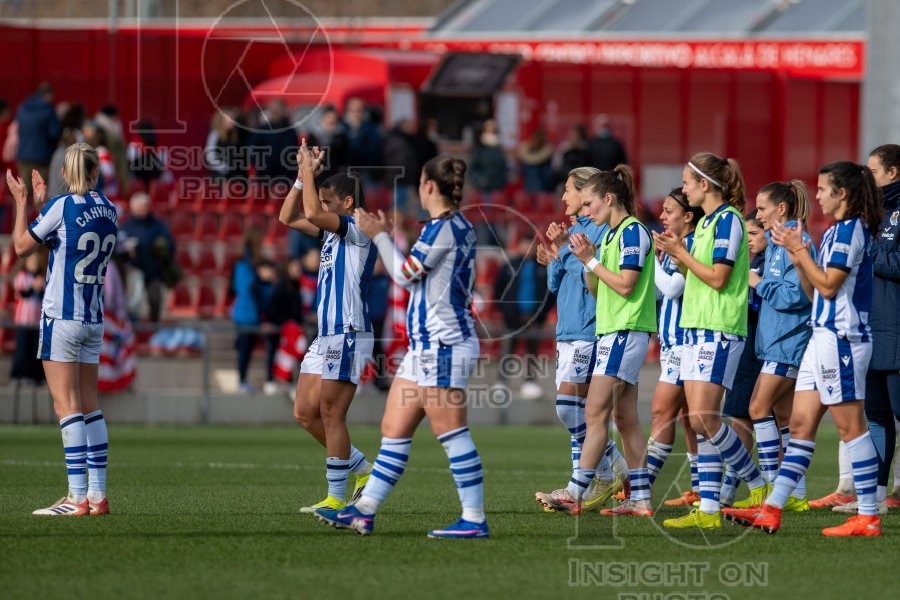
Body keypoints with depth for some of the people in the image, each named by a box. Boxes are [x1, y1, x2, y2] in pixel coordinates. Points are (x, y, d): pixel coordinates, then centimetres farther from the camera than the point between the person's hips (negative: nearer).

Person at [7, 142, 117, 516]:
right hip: (94, 318, 6)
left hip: (61, 317, -6)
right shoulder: (108, 210, 6)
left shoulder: (60, 207, -12)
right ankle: (98, 494, 10)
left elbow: (22, 246, -2)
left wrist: (22, 202, 9)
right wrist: (42, 203, 24)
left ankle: (77, 497, -12)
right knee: (89, 405, 11)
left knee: (67, 405, -7)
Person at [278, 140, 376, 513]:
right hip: (327, 337, 10)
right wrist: (303, 175, 11)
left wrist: (309, 169, -12)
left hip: (348, 336, -10)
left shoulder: (358, 229, -10)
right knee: (305, 413, 8)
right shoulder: (332, 230, 17)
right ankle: (362, 469, 18)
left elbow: (312, 213, -24)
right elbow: (289, 218, 21)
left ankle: (336, 498, -3)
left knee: (330, 415, -8)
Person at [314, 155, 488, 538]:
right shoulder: (458, 227, 15)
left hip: (443, 345, -10)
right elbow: (418, 274, 26)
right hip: (426, 346, 10)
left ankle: (474, 519, -8)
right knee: (393, 430, 11)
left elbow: (405, 275, -8)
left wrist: (379, 235, 4)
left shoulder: (444, 228, -14)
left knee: (451, 433, -9)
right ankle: (364, 512, 14)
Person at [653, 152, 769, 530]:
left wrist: (681, 253, -9)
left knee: (703, 418, -14)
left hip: (718, 330, -9)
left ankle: (757, 486, -1)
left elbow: (718, 277, -16)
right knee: (700, 422, 4)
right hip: (696, 328, 9)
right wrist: (677, 255, 6)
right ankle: (708, 510, 2)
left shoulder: (728, 219, -11)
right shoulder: (705, 222, 17)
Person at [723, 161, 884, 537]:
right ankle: (772, 510, 6)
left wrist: (801, 250, -10)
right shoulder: (834, 233, 17)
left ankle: (868, 516, -4)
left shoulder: (850, 230, -12)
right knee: (801, 423, 7)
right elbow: (814, 292, 18)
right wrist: (797, 257, 7)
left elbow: (829, 286, -17)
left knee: (850, 425, -7)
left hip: (842, 337, -10)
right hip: (823, 336, 10)